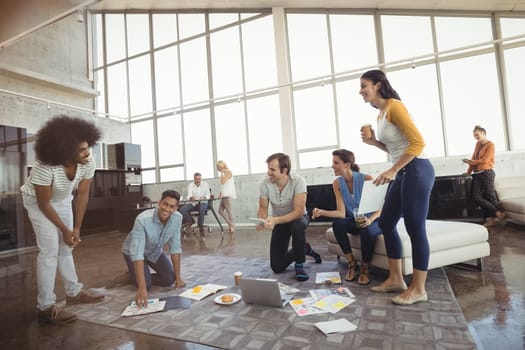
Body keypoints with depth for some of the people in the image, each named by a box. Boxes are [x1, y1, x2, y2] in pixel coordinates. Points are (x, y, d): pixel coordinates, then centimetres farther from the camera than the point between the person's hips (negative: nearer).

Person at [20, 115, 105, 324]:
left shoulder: (88, 163, -25)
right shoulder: (44, 166, -37)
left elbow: (82, 195, -14)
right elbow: (44, 203, -25)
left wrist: (76, 229, -12)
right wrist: (65, 230, -17)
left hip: (63, 200, 5)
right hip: (37, 201, -4)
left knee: (66, 247, 11)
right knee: (50, 250, -11)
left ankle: (74, 292, 25)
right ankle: (46, 307, 0)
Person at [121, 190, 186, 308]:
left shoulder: (177, 218, -25)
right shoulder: (142, 220, -40)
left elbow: (175, 247, -18)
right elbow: (137, 253, -42)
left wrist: (178, 277, -17)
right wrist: (142, 287, -48)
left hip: (155, 251, 5)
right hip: (134, 251, -4)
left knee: (169, 279, -7)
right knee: (146, 285, -19)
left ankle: (143, 275, 21)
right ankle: (134, 275, 16)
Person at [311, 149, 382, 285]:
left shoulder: (366, 179, -20)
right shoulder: (337, 183, -8)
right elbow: (341, 213, -15)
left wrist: (370, 220, -37)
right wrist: (322, 212, -32)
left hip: (373, 220, -3)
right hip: (354, 221, 4)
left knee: (367, 231, -36)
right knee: (337, 224, -27)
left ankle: (364, 268, -7)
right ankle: (352, 263, -8)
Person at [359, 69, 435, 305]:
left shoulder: (394, 106, -10)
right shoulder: (381, 114, 17)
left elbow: (417, 142, -17)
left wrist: (392, 170, -20)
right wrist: (373, 142, 7)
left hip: (416, 170, -10)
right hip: (402, 173, 10)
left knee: (415, 228, -3)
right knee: (386, 223, 10)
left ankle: (418, 289, 11)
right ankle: (395, 279, 22)